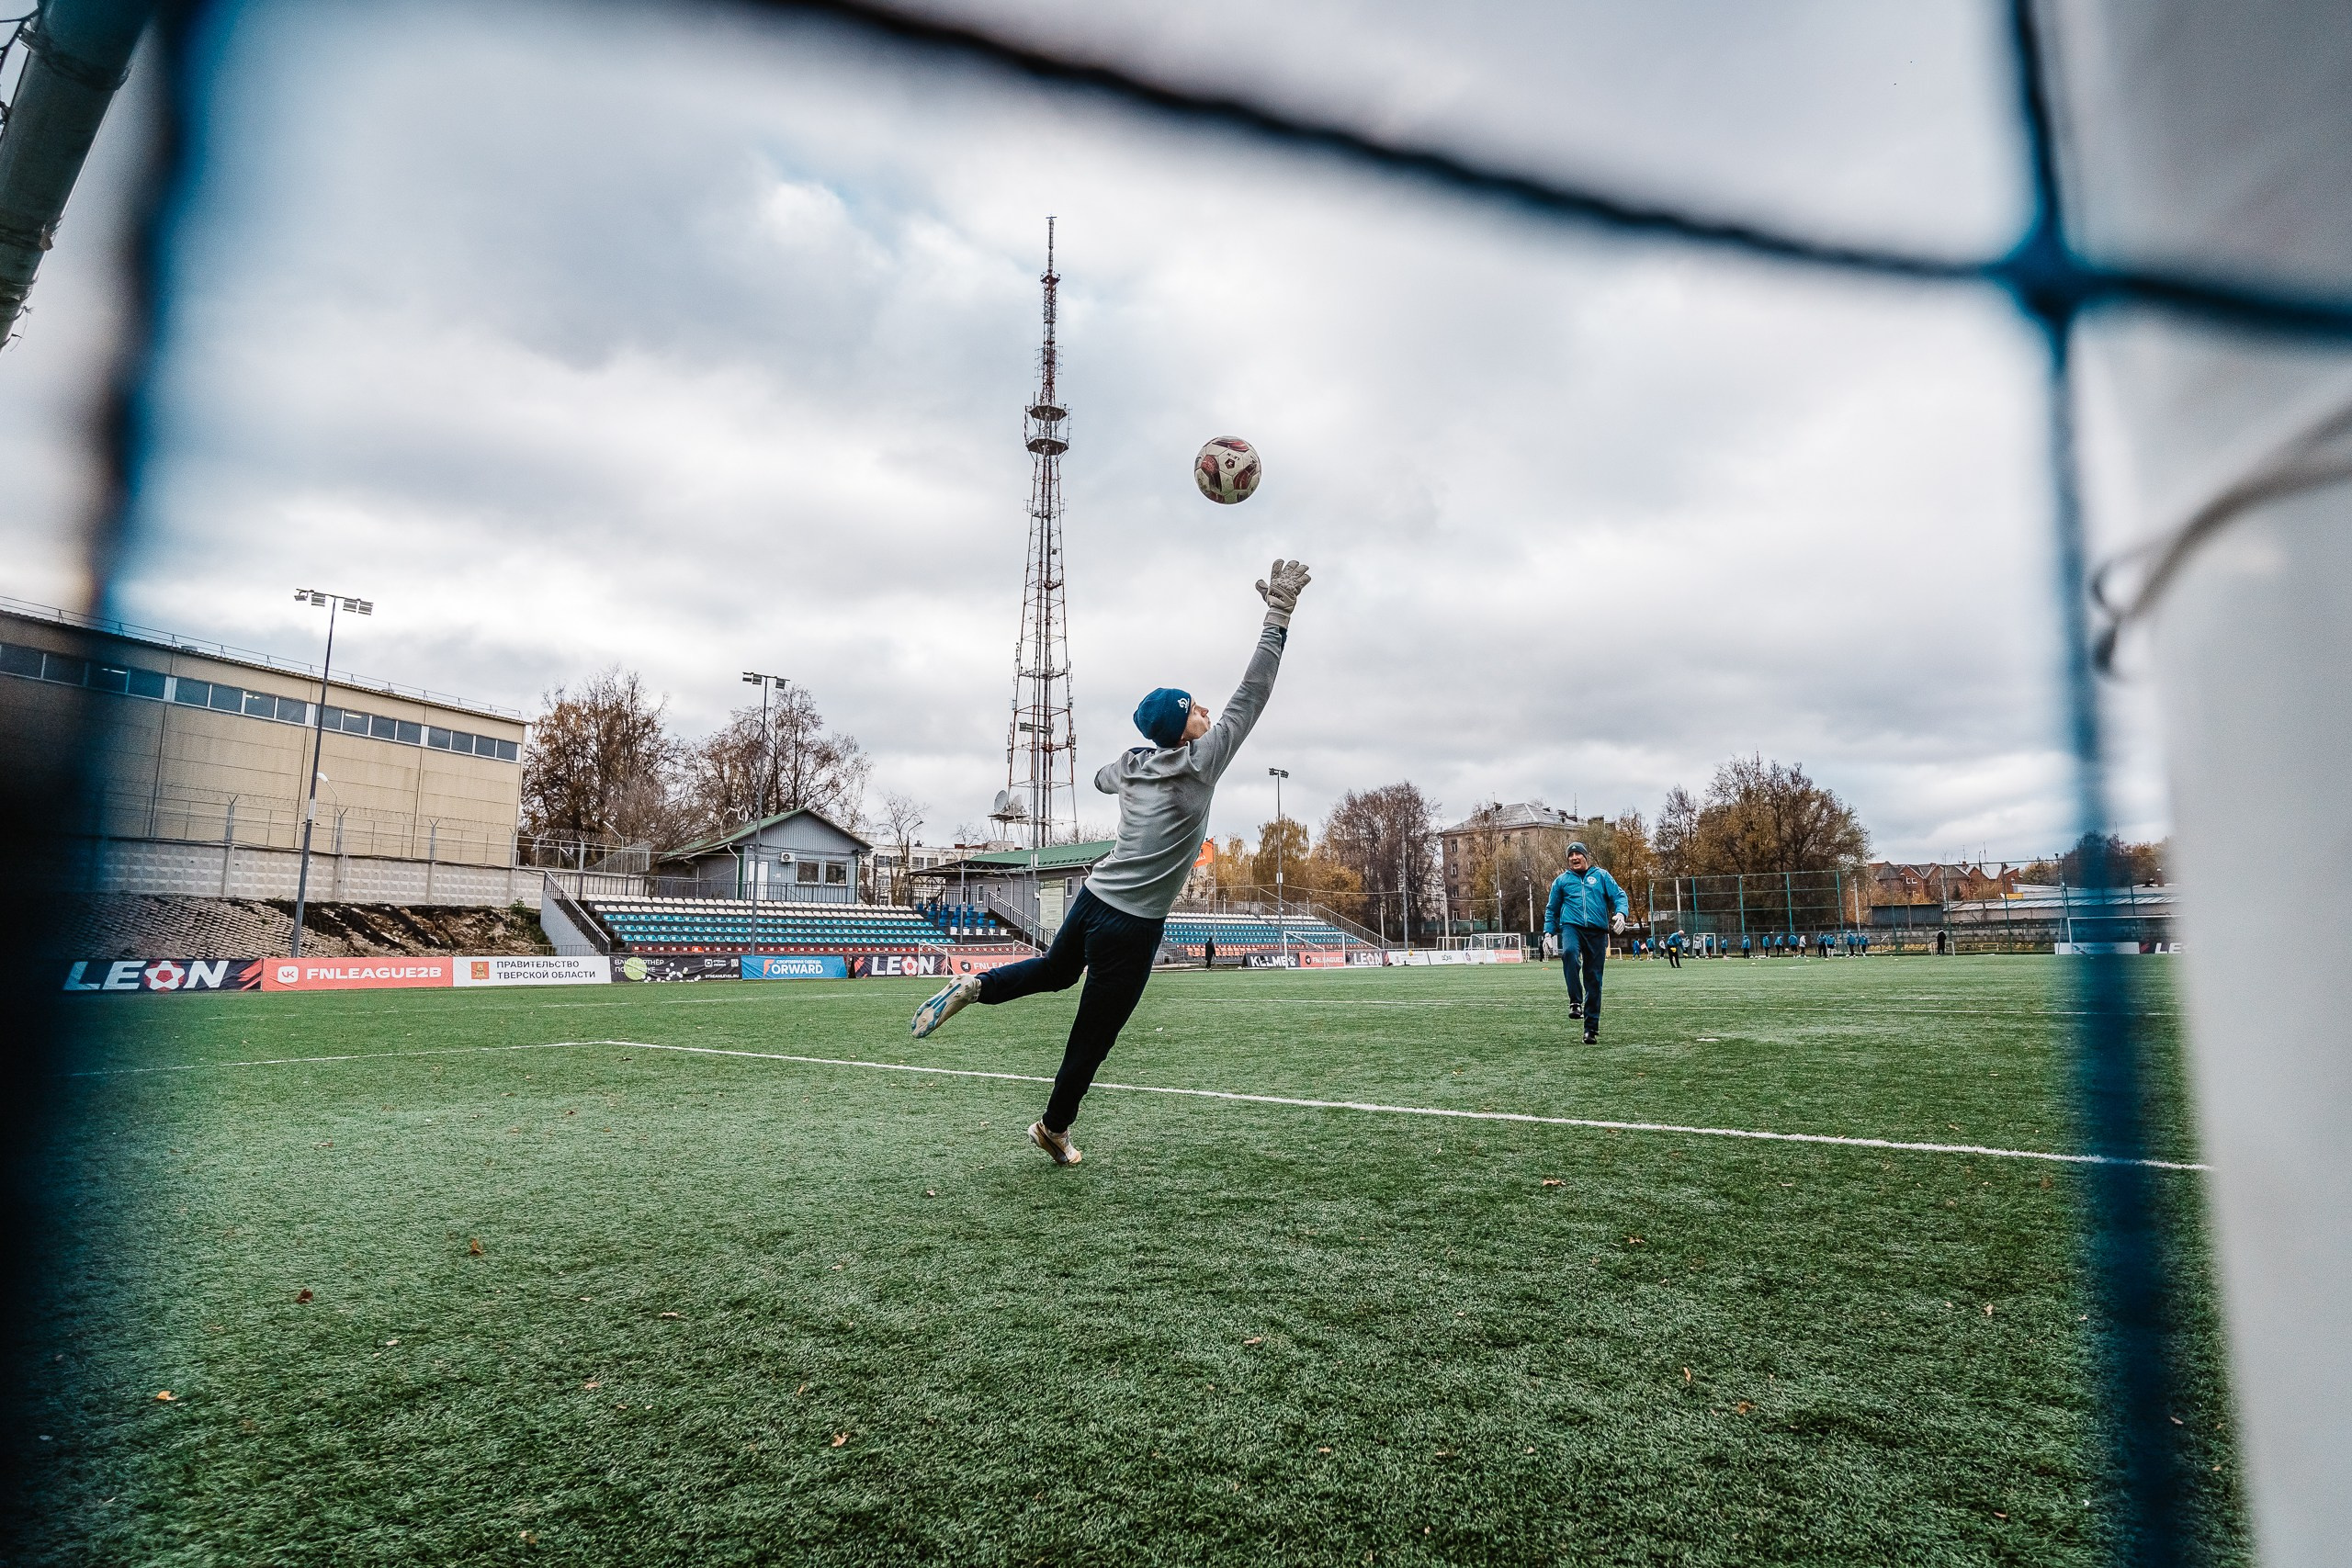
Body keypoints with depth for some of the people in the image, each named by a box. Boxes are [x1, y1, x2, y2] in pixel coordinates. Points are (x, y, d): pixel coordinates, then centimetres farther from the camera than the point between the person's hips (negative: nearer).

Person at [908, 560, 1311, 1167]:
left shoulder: (1132, 764, 5)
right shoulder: (1200, 763, -14)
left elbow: (1101, 776, 30)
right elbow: (1250, 696, -15)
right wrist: (1279, 613, -13)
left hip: (1093, 900, 6)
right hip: (1131, 927, -6)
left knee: (1053, 970, 34)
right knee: (1093, 1036, 11)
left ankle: (972, 987, 16)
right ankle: (1053, 1128, 28)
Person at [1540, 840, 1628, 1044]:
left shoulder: (1601, 876, 13)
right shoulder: (1561, 880, 15)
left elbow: (1619, 896, 6)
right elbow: (1551, 910, 21)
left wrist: (1620, 913, -15)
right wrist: (1548, 933, 11)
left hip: (1597, 931, 0)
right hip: (1571, 927, 0)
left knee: (1594, 979, 1)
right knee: (1569, 951, -36)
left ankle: (1591, 1027, 8)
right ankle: (1575, 1001, -29)